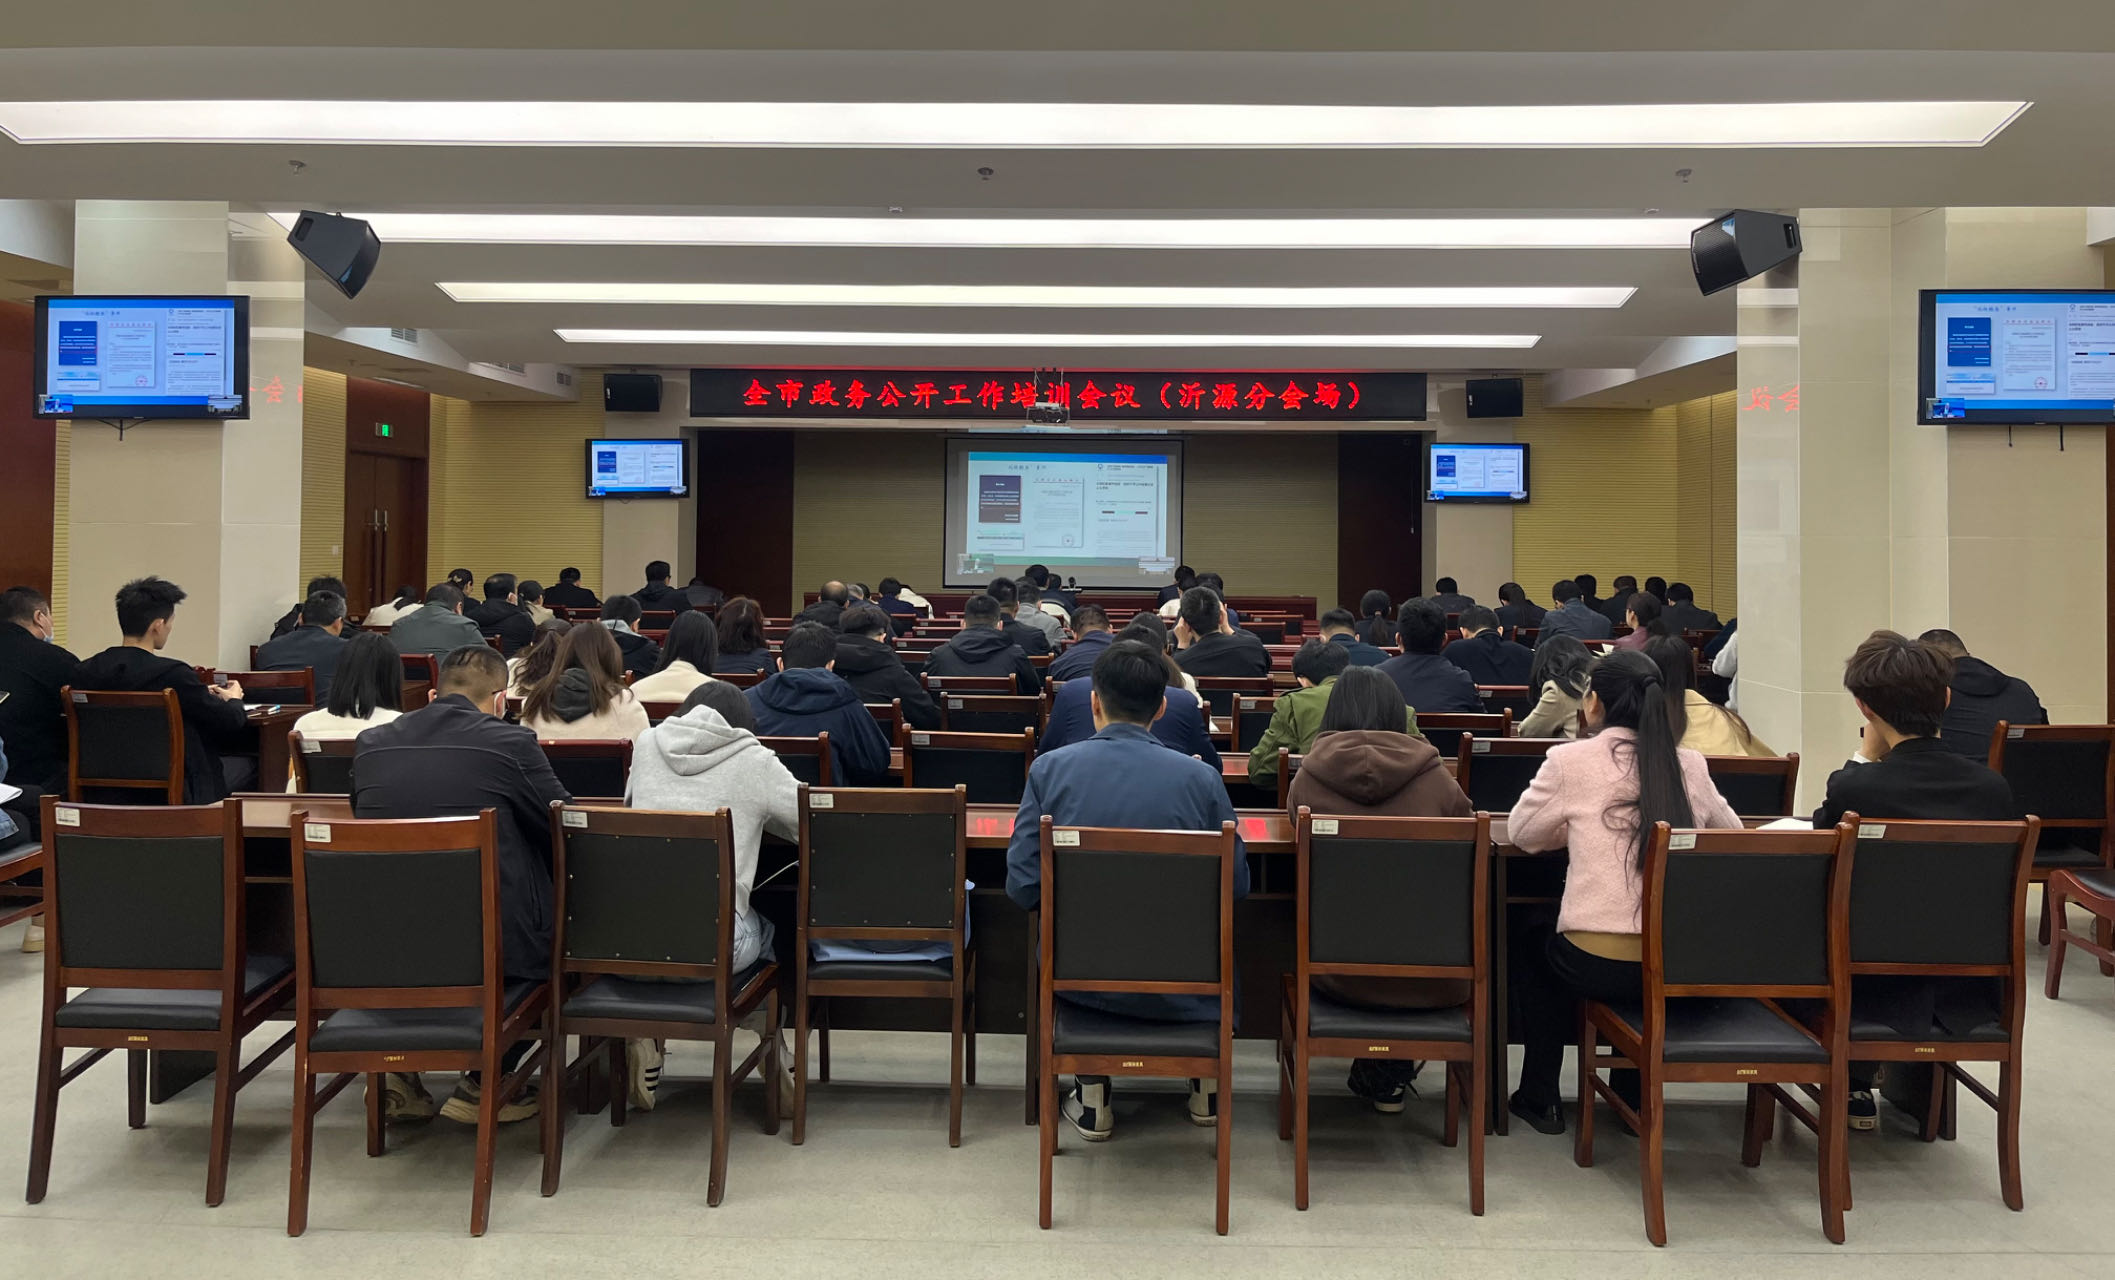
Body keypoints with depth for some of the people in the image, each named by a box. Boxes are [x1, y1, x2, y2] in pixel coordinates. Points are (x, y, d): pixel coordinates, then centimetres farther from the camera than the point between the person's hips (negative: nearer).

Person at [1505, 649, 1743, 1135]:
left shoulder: (1570, 761, -6)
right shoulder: (1690, 766, 4)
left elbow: (1520, 831, 7)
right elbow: (1732, 833, 20)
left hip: (1596, 965, -4)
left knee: (1533, 950, 29)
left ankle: (1538, 1098, 36)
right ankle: (1631, 1096, 45)